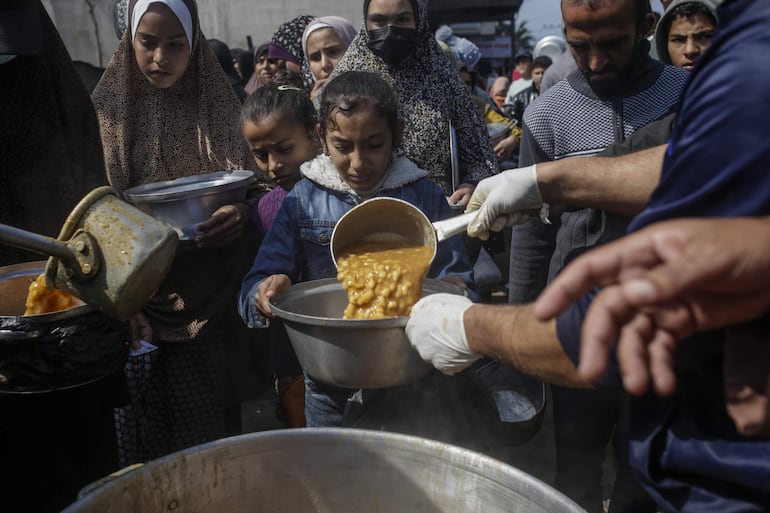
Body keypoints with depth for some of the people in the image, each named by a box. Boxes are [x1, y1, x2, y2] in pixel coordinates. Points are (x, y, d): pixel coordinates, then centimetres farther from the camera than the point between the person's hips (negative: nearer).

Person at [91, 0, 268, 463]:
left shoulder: (219, 103, 4)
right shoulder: (110, 106, 2)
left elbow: (256, 182, 3)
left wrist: (242, 211, -18)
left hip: (213, 283, 1)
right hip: (147, 283, -1)